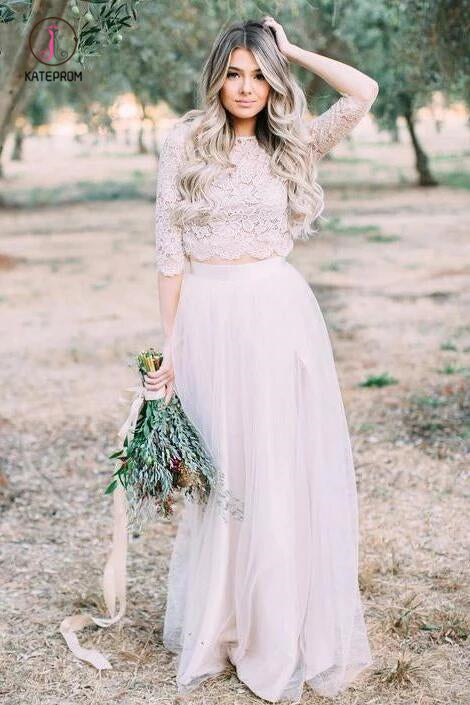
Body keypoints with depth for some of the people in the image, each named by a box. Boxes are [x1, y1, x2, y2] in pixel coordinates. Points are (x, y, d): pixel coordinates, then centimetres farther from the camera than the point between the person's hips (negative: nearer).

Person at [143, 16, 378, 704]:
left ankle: (283, 636, 17)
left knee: (289, 474, 4)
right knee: (219, 475, 6)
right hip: (210, 318, -1)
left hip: (282, 316, 1)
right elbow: (169, 250, 1)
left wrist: (292, 50, 2)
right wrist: (170, 346, -1)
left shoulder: (294, 145, 7)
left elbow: (363, 92, -7)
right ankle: (214, 628, 23)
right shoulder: (186, 142, 2)